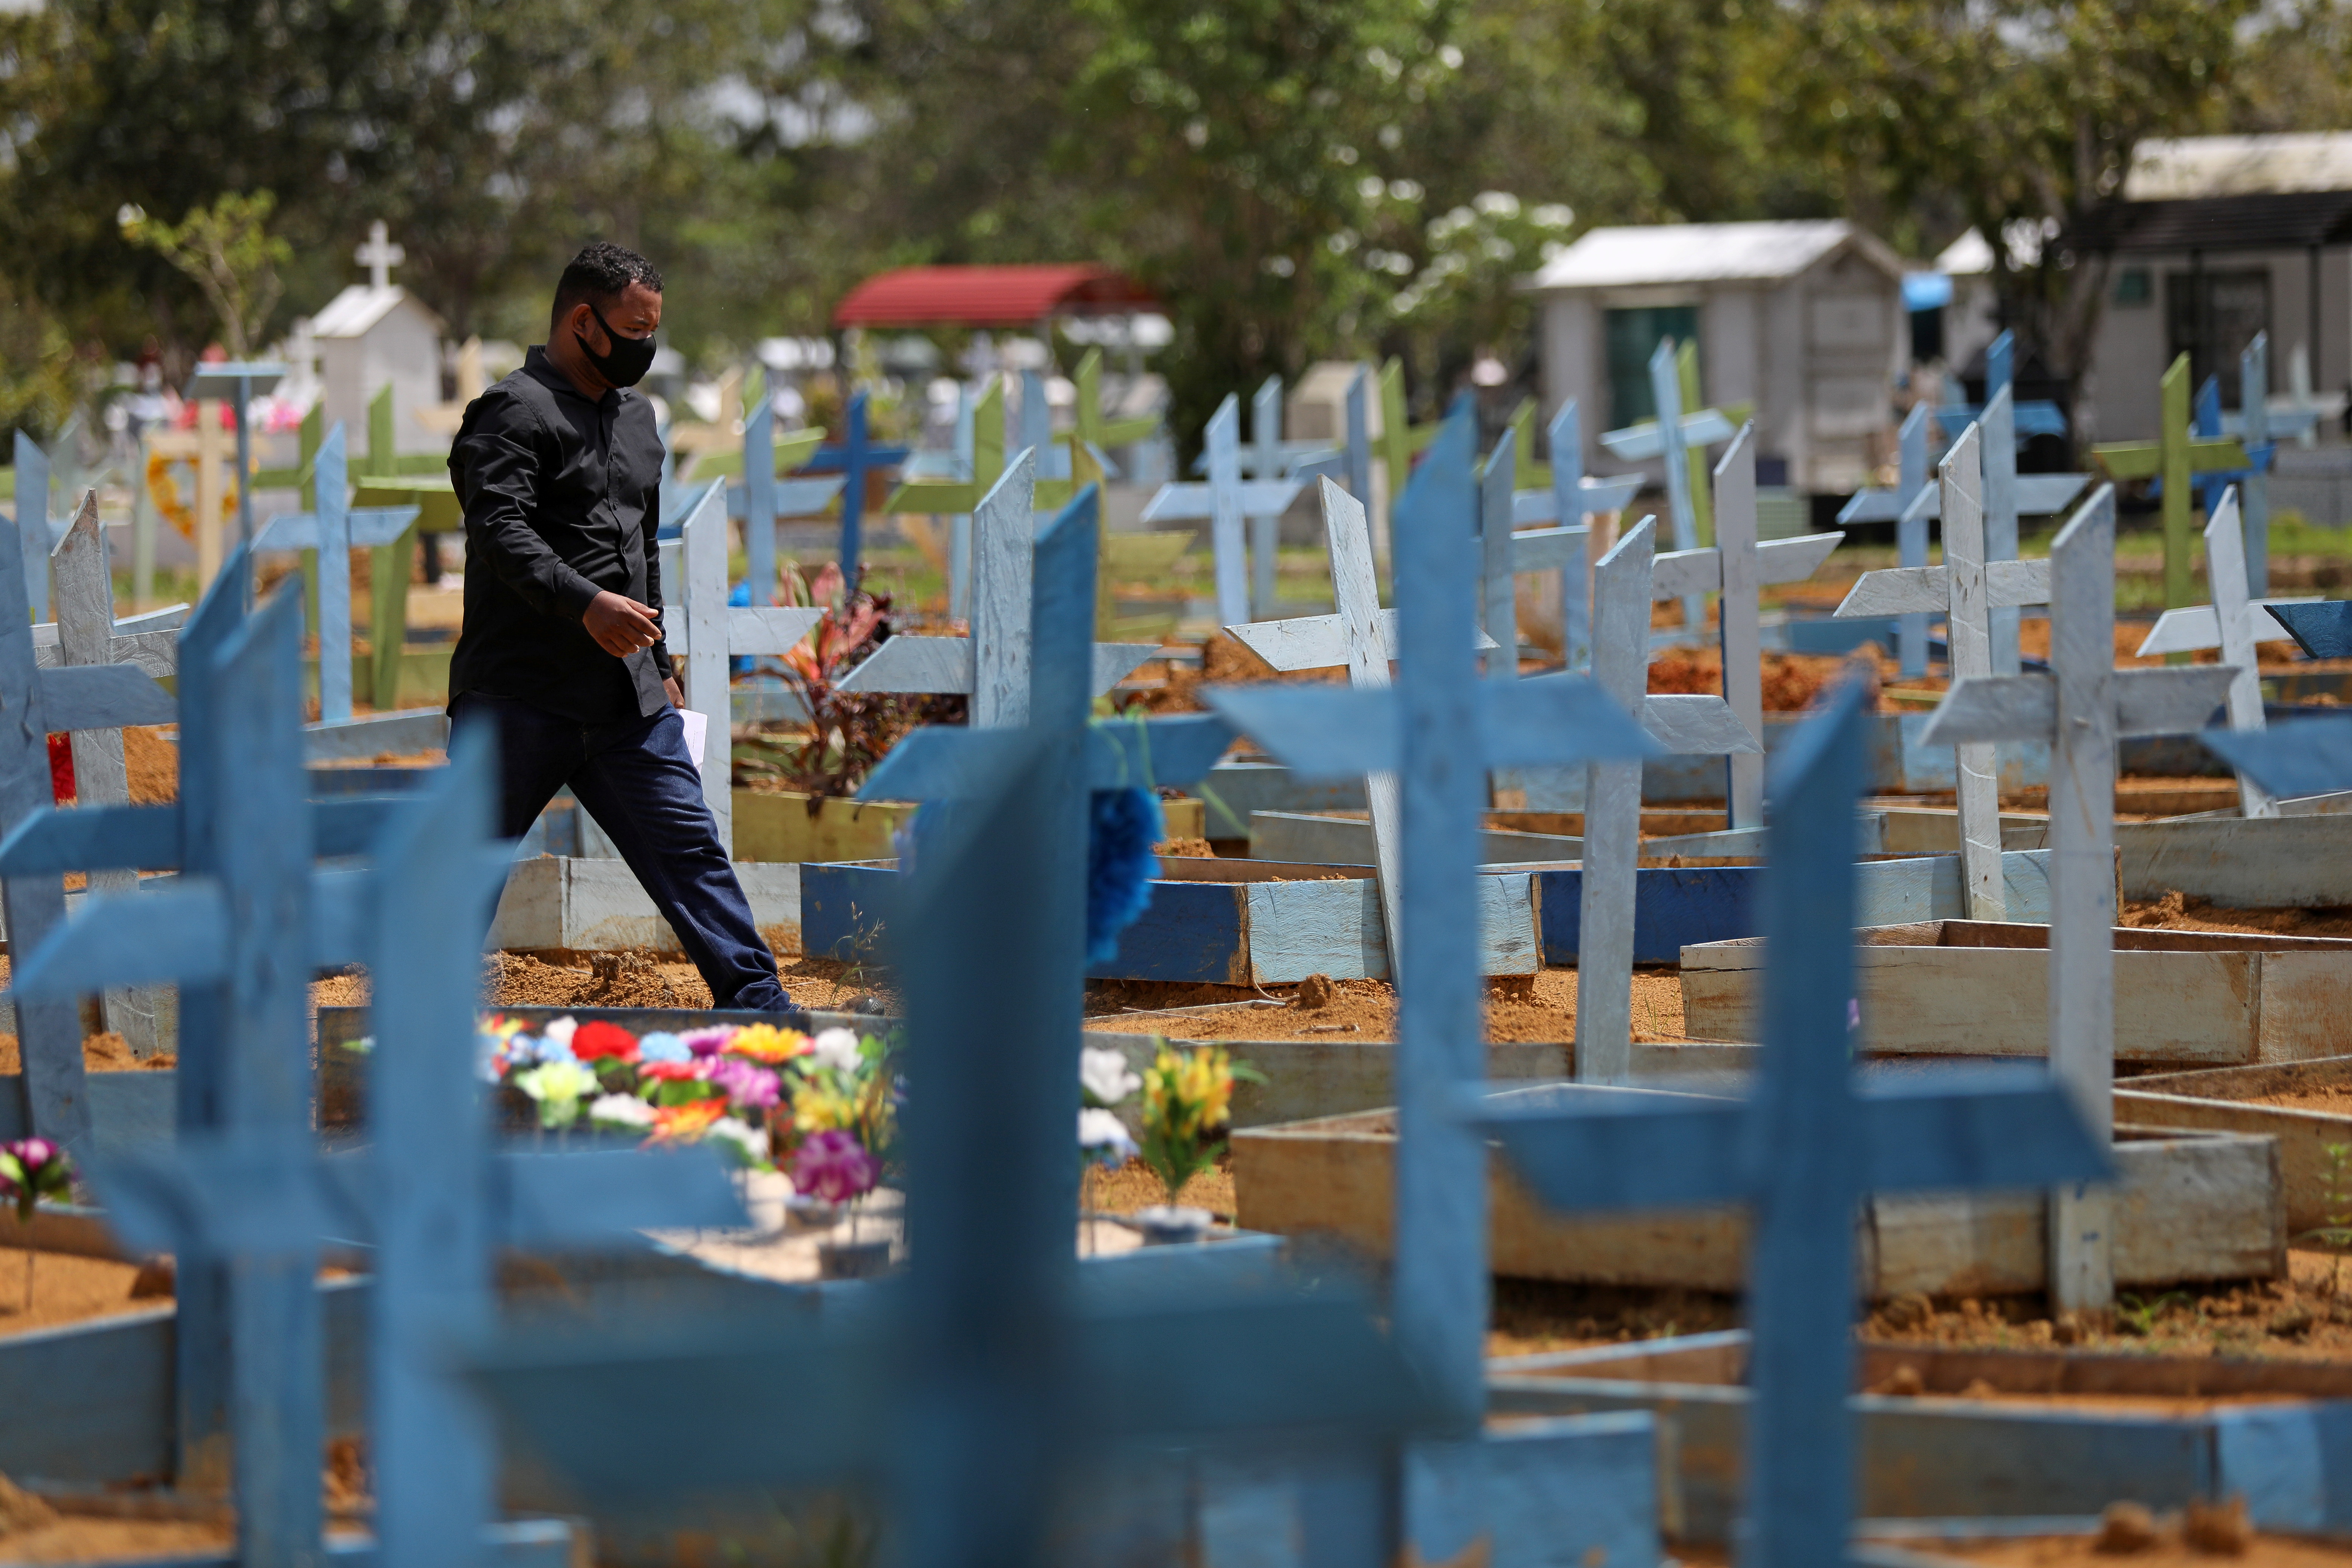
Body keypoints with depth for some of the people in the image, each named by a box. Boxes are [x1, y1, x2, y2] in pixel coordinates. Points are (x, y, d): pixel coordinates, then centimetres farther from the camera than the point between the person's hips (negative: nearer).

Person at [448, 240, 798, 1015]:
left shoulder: (635, 417, 20)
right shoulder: (514, 412, -8)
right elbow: (501, 530, -23)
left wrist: (660, 665, 26)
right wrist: (584, 604, -35)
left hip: (626, 702, 7)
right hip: (518, 695, -7)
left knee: (688, 847, 1)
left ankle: (760, 1007, -1)